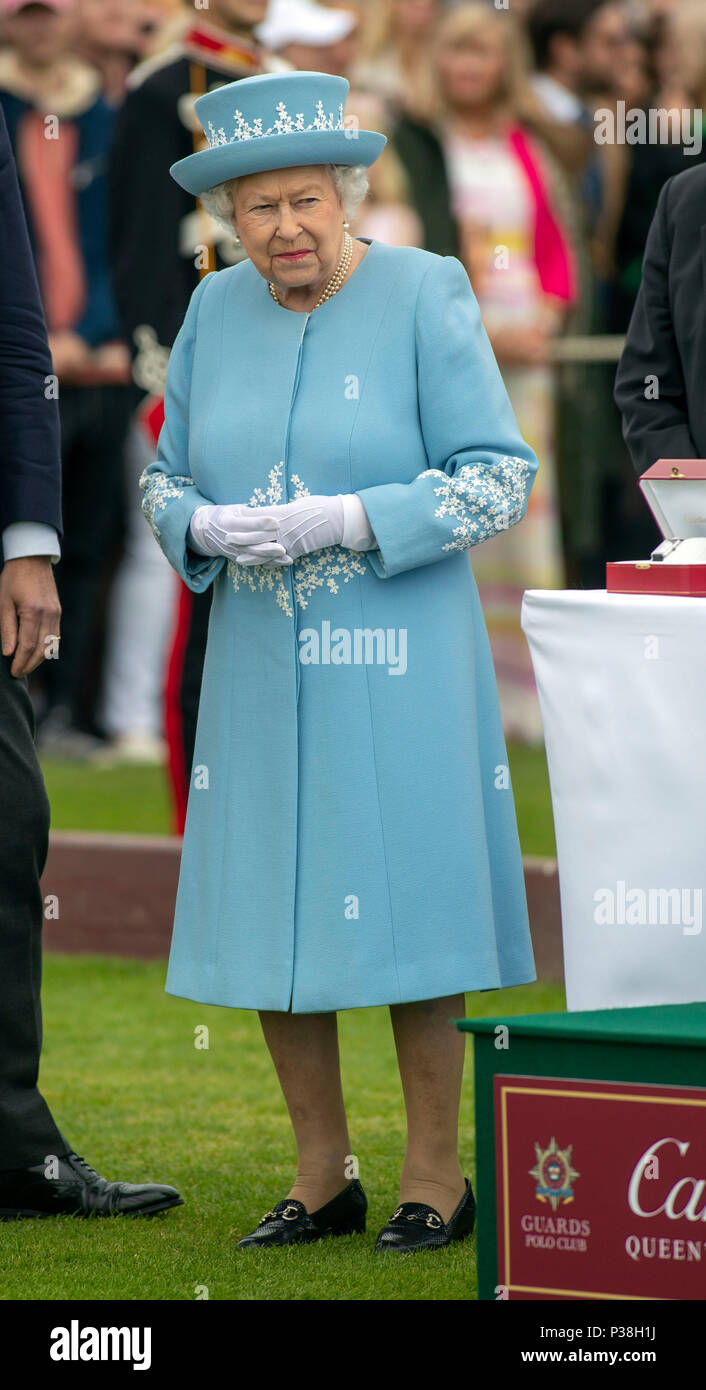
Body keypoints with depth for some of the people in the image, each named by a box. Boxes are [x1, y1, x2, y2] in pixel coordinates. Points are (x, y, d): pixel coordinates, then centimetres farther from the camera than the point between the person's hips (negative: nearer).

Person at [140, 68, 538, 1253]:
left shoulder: (424, 296, -5)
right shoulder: (215, 313, 9)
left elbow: (499, 479, -8)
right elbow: (165, 482, 15)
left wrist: (349, 520, -18)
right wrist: (213, 529, -8)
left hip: (396, 666, -5)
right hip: (259, 663, 5)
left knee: (408, 910, -3)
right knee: (268, 924, 5)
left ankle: (436, 1179, 7)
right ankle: (321, 1179, 17)